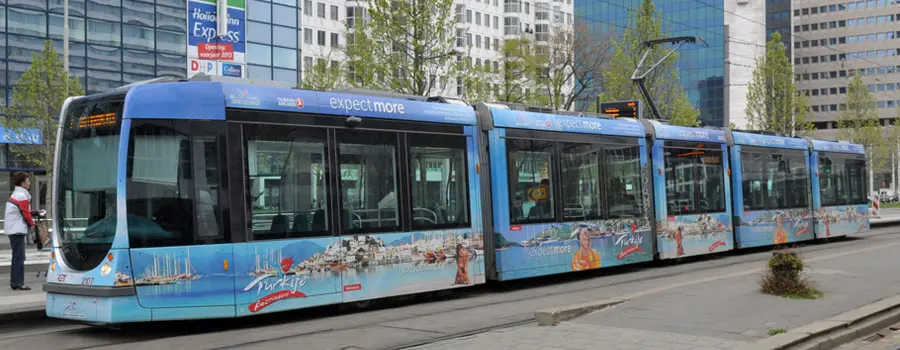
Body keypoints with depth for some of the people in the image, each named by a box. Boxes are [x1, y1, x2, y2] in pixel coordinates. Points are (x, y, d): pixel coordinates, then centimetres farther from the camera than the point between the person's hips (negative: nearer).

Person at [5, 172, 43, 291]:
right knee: (19, 257, -8)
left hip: (13, 230, 10)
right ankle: (18, 283, -7)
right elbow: (26, 214, -12)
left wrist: (36, 213, 13)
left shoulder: (15, 194, 17)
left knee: (17, 256, 14)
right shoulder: (22, 196, -16)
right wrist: (32, 224, 2)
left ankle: (15, 282, 18)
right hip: (17, 230, -10)